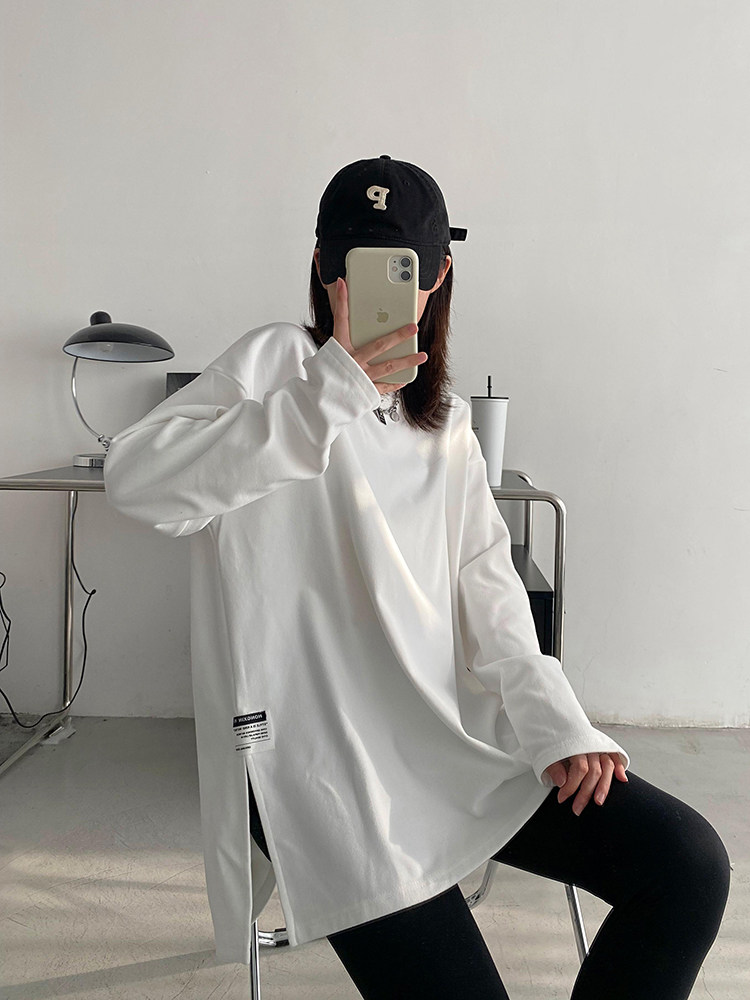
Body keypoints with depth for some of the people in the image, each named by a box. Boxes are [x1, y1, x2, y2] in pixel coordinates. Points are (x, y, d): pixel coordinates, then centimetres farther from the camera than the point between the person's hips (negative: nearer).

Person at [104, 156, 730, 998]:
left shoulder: (446, 426, 17)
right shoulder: (278, 362, 1)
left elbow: (488, 596, 9)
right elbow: (134, 479, -16)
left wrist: (558, 727, -6)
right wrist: (333, 393, -22)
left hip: (455, 733, 6)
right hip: (318, 758, -5)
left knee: (689, 865, -7)